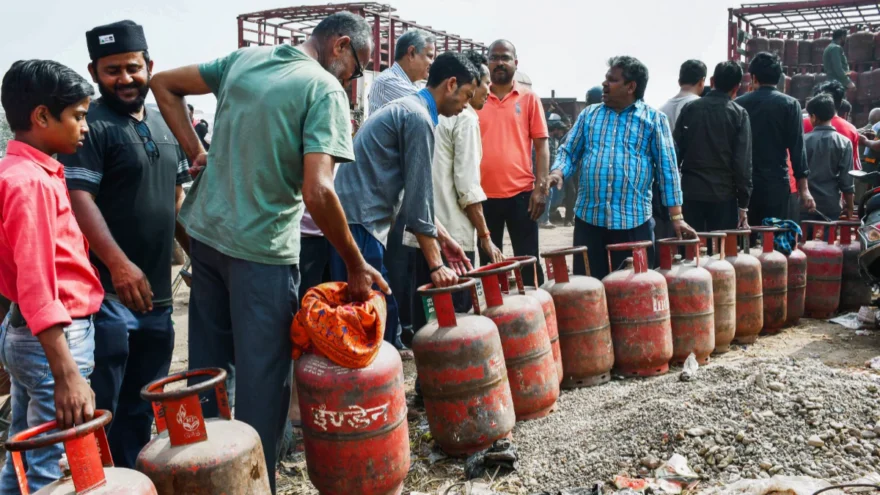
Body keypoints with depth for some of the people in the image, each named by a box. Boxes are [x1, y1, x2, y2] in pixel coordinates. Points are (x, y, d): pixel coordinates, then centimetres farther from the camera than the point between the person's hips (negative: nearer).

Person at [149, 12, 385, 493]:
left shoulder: (244, 57, 8)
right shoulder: (325, 89, -13)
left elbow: (163, 84, 16)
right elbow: (317, 192, -24)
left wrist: (197, 153, 10)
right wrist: (356, 265, -14)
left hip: (205, 234, 7)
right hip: (261, 251, -7)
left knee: (207, 368, 19)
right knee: (261, 381, 6)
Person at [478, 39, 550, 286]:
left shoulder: (529, 98, 4)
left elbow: (541, 145, 2)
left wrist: (541, 187, -8)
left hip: (521, 192, -1)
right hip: (484, 194, 2)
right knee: (488, 262, 10)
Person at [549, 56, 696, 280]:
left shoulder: (654, 119, 2)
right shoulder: (589, 115, 10)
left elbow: (667, 168, 0)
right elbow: (569, 152, 12)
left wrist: (676, 216, -4)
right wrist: (557, 173, -11)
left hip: (634, 222, -2)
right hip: (588, 218, 2)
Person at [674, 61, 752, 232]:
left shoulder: (690, 108, 3)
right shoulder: (739, 114, -2)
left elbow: (676, 150, 3)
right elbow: (743, 161, -5)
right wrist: (743, 204, -2)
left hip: (690, 192, 2)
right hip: (723, 194, -2)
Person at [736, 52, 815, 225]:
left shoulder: (739, 104, 3)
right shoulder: (789, 104, -2)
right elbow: (797, 148, -5)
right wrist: (804, 189, -3)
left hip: (744, 183, 2)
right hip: (776, 184, -2)